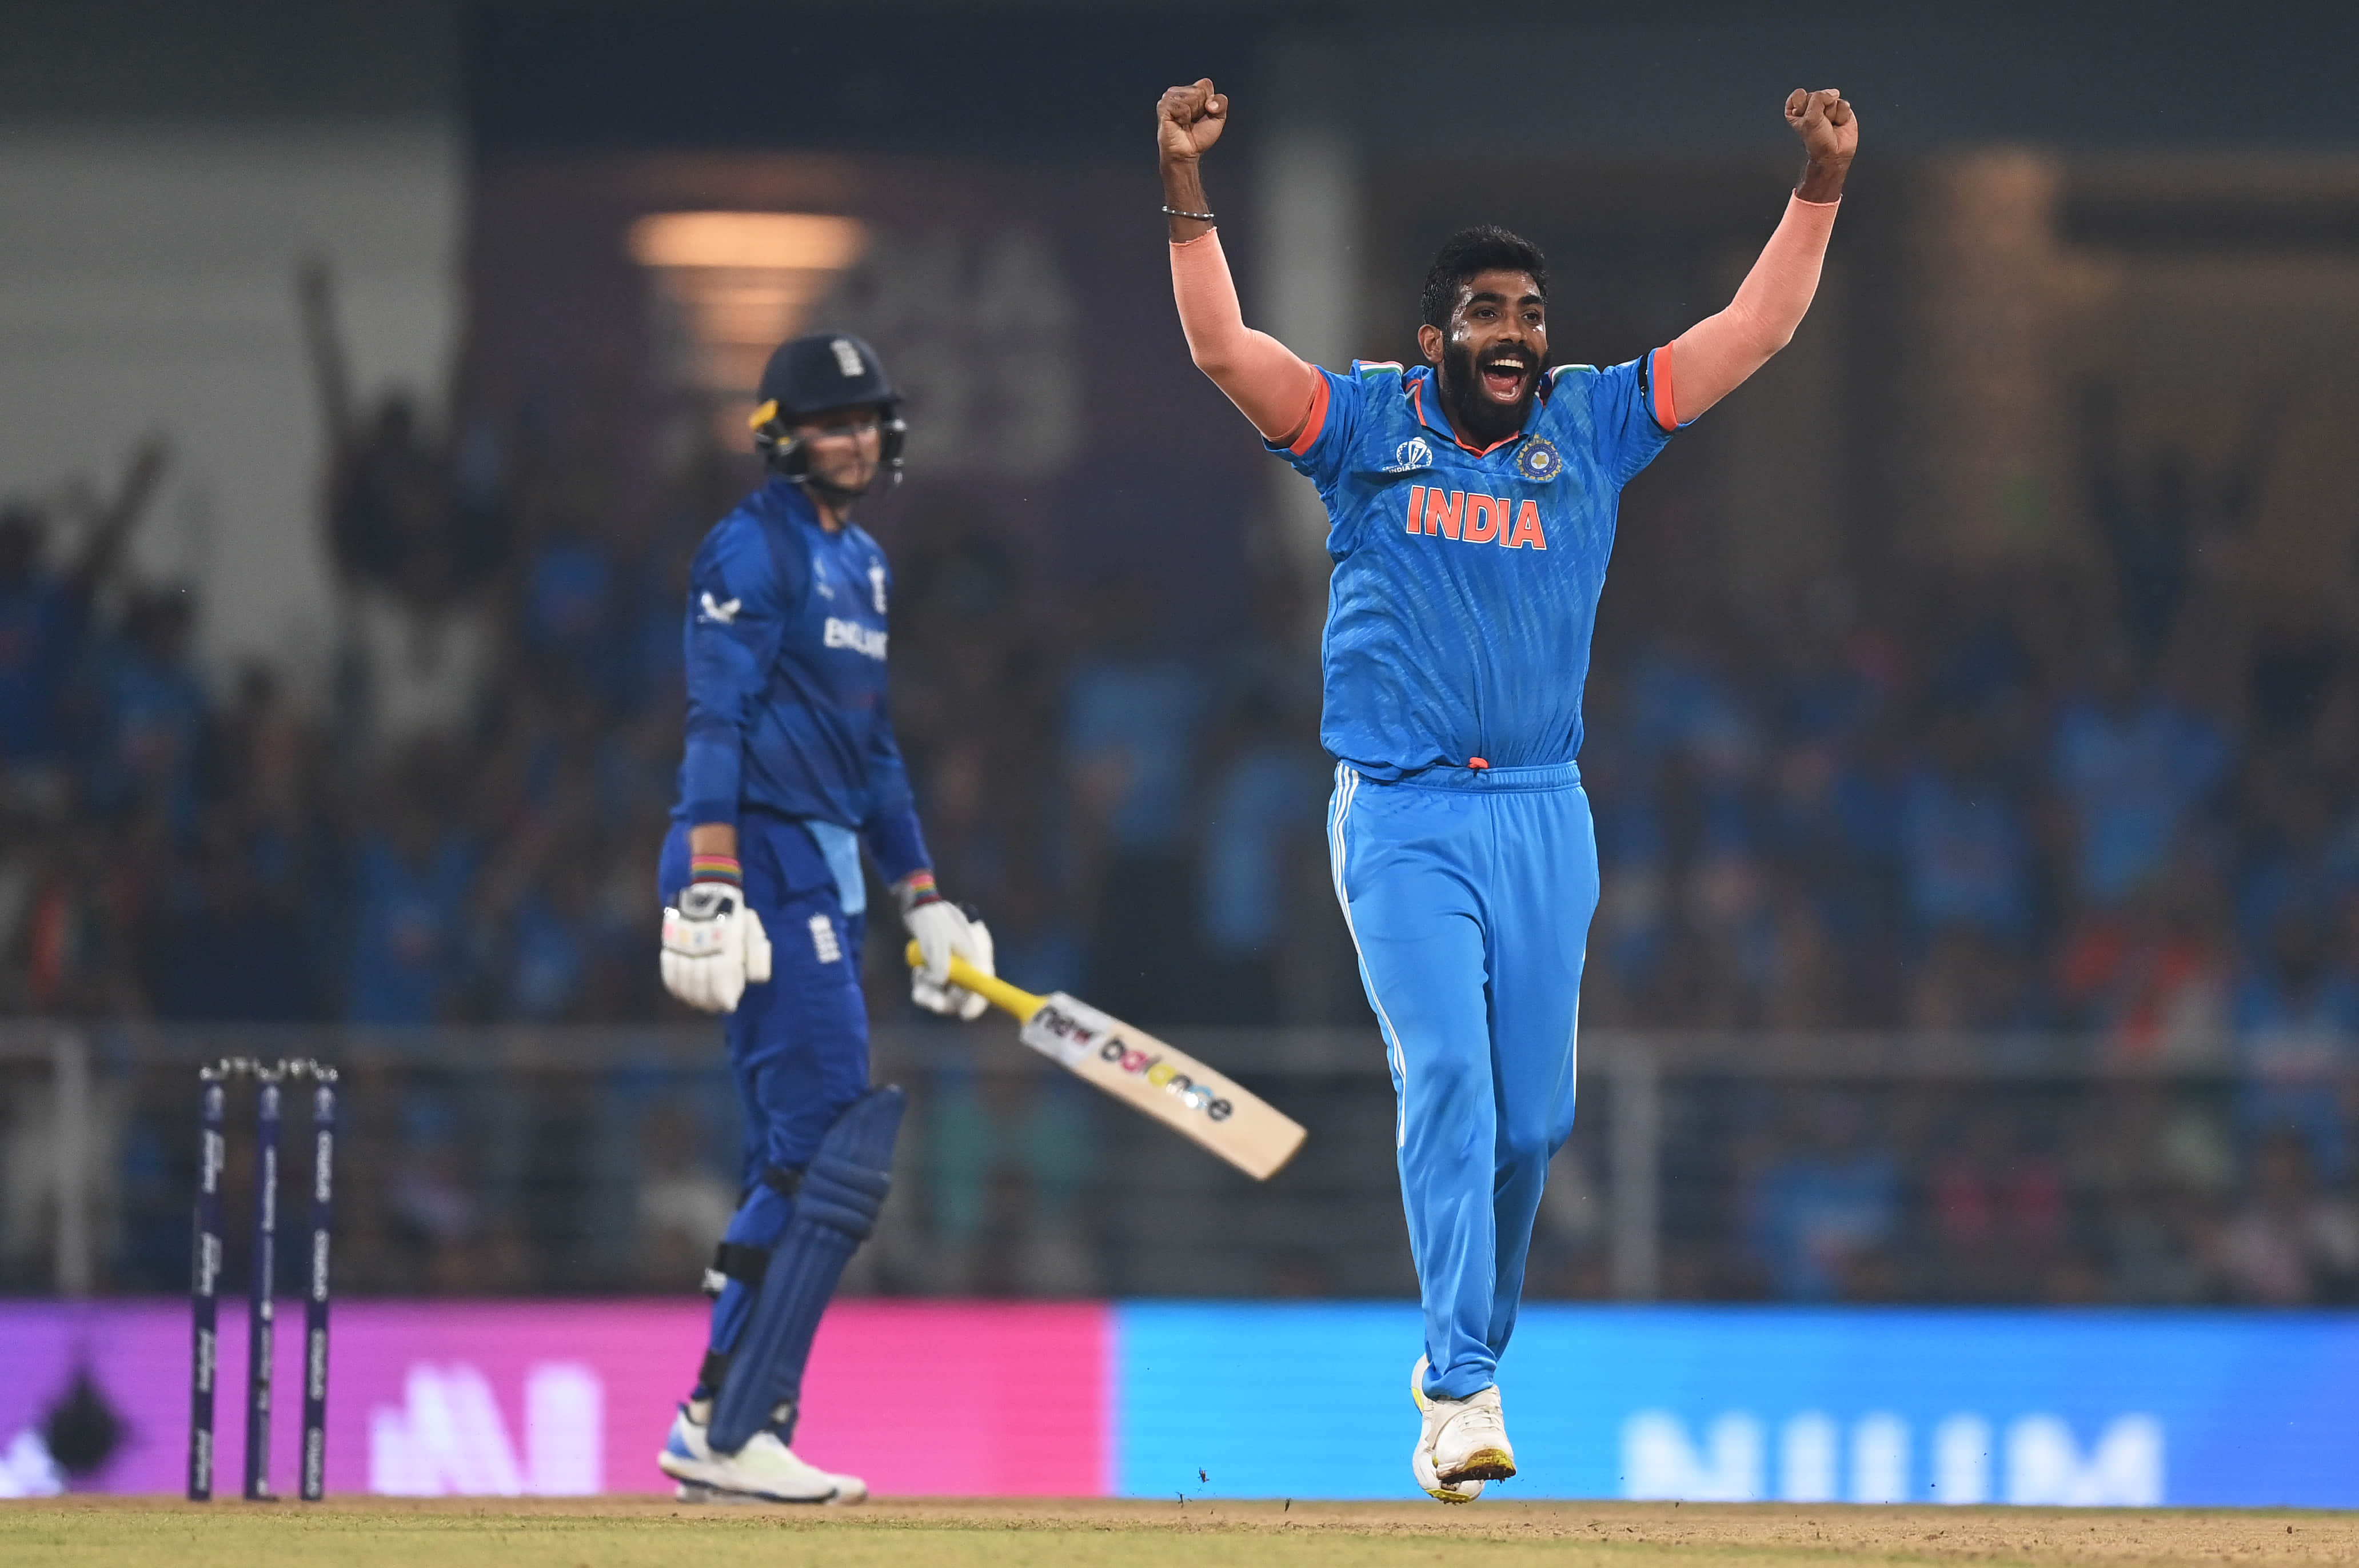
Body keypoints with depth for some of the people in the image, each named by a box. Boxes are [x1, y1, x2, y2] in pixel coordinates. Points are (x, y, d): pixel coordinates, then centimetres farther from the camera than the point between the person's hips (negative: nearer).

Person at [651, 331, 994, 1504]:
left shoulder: (863, 563, 20)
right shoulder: (753, 549, -8)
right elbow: (717, 722, -16)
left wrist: (924, 901, 23)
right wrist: (709, 889, -25)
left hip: (827, 875, 10)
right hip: (761, 857, -10)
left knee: (797, 1165, 8)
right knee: (834, 1150, -14)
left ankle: (723, 1435, 10)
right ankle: (728, 1430, -15)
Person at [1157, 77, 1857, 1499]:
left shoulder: (1592, 427, 8)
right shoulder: (1367, 424, 1)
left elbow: (1758, 329, 5)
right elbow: (1223, 346, -12)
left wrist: (1824, 185, -5)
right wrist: (1187, 191, -23)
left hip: (1546, 819, 3)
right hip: (1402, 819, -3)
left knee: (1531, 1113, 5)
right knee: (1448, 1078, -16)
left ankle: (1467, 1358, 26)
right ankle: (1465, 1396, -19)